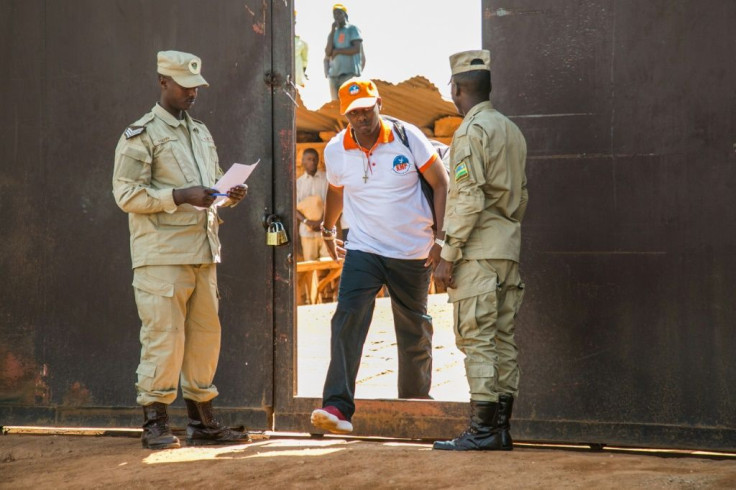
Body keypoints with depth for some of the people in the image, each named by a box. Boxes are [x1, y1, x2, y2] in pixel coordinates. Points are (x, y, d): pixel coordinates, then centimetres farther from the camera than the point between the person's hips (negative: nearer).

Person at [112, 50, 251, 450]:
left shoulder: (201, 133, 21)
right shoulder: (140, 135, -2)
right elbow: (126, 193, -10)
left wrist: (229, 195, 6)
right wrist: (180, 196, -19)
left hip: (203, 251, 7)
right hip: (162, 254, -7)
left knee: (205, 334, 8)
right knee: (163, 336, -8)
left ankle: (202, 421, 16)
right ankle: (155, 424, 0)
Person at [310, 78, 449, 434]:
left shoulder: (408, 137, -10)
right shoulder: (336, 151, -2)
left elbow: (441, 184, -5)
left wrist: (442, 239, -11)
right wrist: (328, 231, 32)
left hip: (412, 252, -1)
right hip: (363, 248, 1)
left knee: (414, 330, 10)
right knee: (348, 318, -20)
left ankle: (416, 405, 29)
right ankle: (338, 407, -25)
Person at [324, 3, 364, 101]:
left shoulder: (352, 29, 3)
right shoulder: (332, 33, 19)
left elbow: (357, 49, -9)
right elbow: (327, 53, 4)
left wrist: (337, 51, -2)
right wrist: (333, 31, 3)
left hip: (349, 74, -6)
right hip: (334, 75, 6)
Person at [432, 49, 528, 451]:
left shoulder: (471, 131, -10)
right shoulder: (512, 131, 17)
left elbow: (468, 200, -17)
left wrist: (447, 255, -15)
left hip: (478, 251, -9)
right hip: (509, 249, 9)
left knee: (475, 338, -8)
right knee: (503, 339, 8)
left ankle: (482, 429, -10)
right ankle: (501, 428, 10)